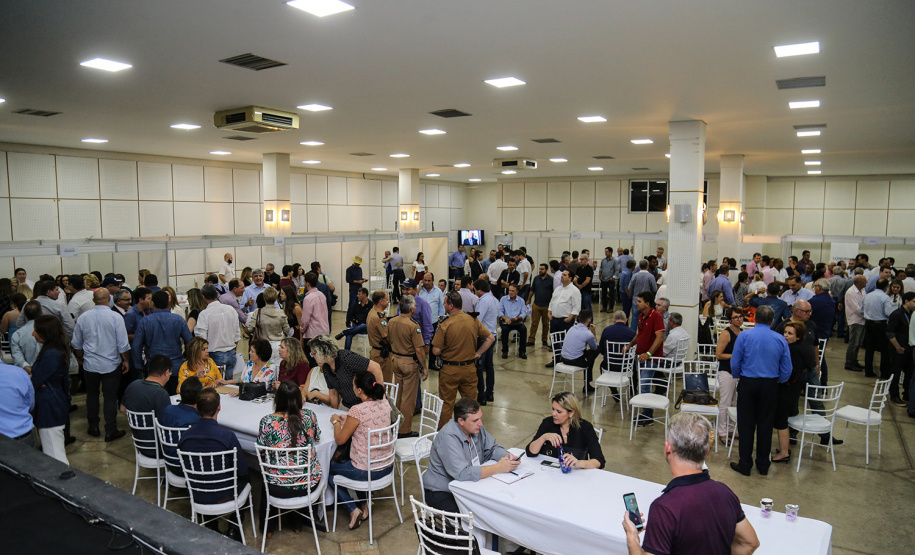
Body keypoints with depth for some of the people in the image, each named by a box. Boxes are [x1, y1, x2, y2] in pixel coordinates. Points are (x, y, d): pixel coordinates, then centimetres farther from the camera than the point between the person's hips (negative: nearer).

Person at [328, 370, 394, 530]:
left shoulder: (357, 410, -25)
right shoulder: (385, 403, -4)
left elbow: (340, 440, -13)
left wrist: (336, 422, 4)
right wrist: (347, 420, 13)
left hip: (367, 471, -7)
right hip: (388, 466, 7)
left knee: (328, 468, 19)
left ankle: (353, 509, 13)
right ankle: (365, 503, 27)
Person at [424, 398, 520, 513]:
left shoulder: (476, 428, -2)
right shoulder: (448, 437, -27)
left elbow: (492, 448, 9)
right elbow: (462, 473, -34)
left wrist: (507, 457, -14)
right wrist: (498, 468, -29)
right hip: (441, 494, -8)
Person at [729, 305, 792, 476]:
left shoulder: (744, 336, -7)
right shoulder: (780, 339, -1)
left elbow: (734, 363, -6)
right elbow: (787, 369, 1)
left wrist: (738, 377, 13)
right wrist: (776, 381, 16)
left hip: (748, 383, -2)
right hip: (770, 385, 2)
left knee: (746, 425, 6)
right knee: (765, 425, 12)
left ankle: (745, 465, 11)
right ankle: (763, 465, 22)